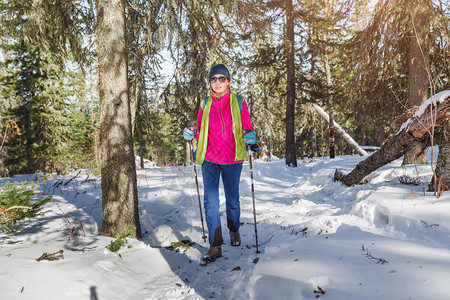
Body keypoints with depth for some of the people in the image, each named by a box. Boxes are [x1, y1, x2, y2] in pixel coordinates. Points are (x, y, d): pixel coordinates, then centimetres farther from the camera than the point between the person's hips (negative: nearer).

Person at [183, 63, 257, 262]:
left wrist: (250, 136, -17)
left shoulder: (238, 102, 2)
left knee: (232, 200, 13)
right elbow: (201, 131, 14)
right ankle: (215, 245, 4)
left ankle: (234, 231, 39)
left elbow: (247, 128, 5)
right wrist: (192, 133, -7)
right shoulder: (205, 104, 7)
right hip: (209, 159, 1)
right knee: (210, 202, -4)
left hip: (232, 160, -1)